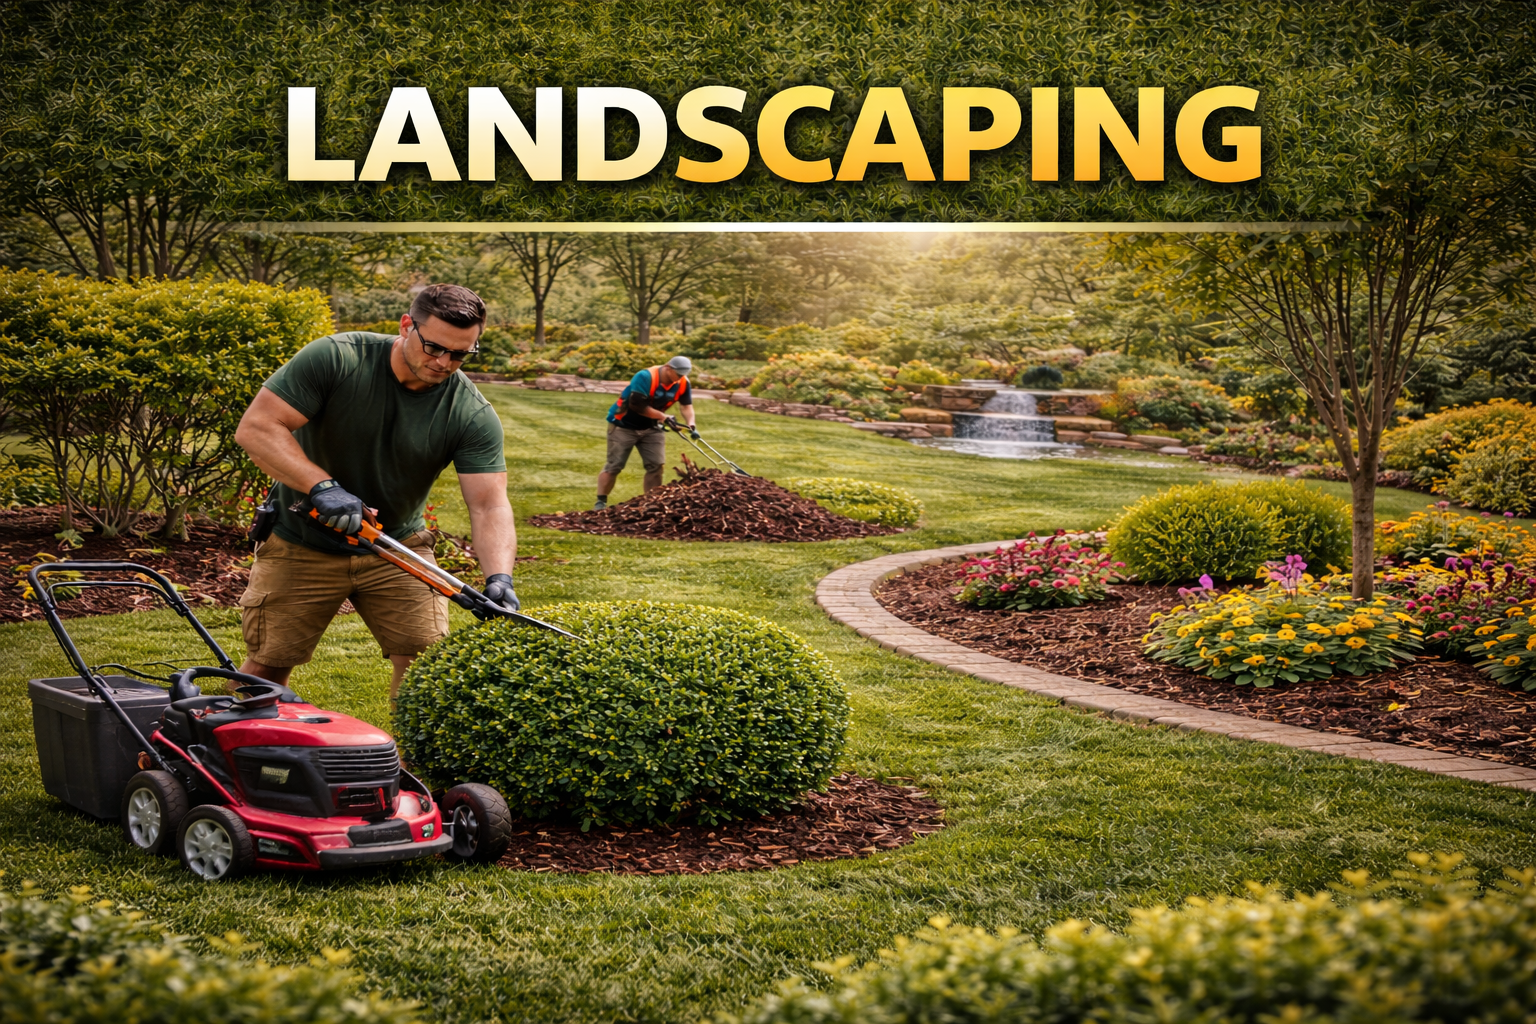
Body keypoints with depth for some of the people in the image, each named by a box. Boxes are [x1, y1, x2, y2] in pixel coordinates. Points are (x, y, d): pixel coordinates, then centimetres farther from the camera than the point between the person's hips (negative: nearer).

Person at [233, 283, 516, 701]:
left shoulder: (473, 415, -15)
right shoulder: (334, 358, -20)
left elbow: (489, 503, -20)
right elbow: (255, 428, -22)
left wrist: (499, 577, -38)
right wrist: (322, 487, -33)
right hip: (302, 545, -2)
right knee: (266, 666, 3)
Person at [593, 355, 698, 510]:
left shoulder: (682, 383, -9)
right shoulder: (645, 377, -29)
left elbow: (687, 405, -8)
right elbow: (638, 406, -29)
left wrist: (691, 425, -26)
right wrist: (664, 417, -26)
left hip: (651, 427, 6)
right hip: (624, 425, -6)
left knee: (657, 465, 0)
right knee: (614, 465, -4)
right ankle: (601, 502, 3)